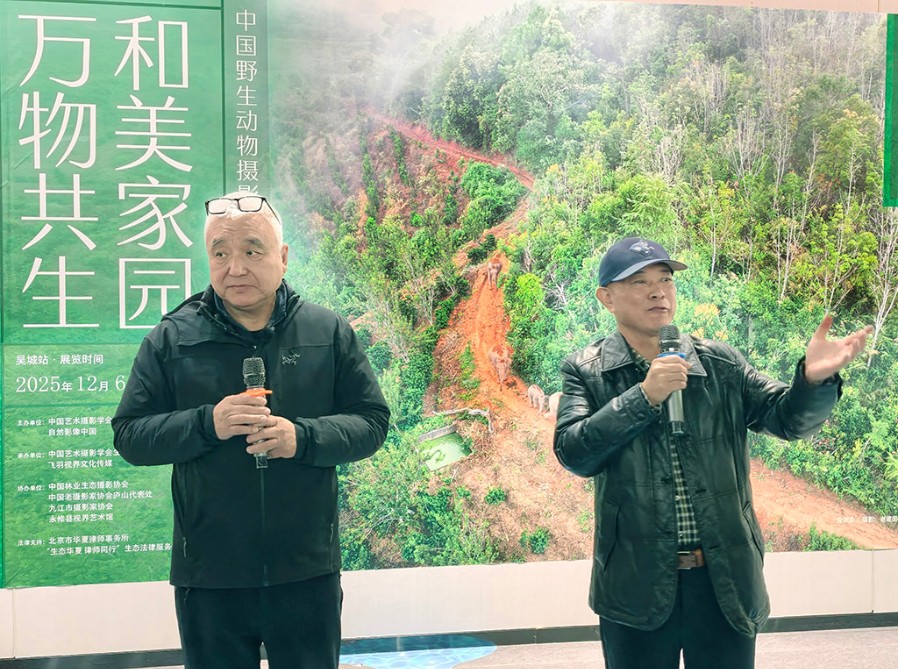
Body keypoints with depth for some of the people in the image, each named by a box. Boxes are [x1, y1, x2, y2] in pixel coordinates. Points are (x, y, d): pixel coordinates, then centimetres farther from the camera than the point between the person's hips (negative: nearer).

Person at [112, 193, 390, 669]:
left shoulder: (329, 332, 1)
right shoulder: (171, 339, 0)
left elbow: (372, 422, 1)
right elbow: (129, 436, -1)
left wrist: (302, 437, -18)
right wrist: (207, 424, -18)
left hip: (307, 571, 1)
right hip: (208, 576, 0)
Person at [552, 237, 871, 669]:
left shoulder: (722, 365, 5)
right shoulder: (586, 372, 0)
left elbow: (788, 417, 0)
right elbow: (573, 454, -11)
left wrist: (813, 378, -22)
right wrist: (644, 396, -20)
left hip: (727, 580, 2)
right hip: (637, 584, -2)